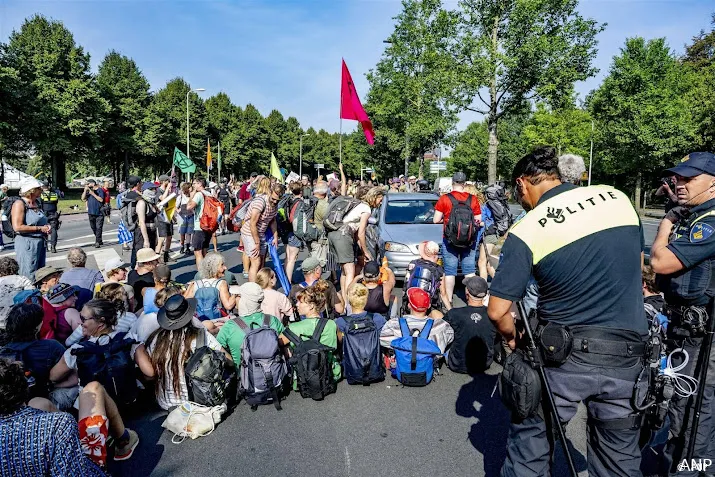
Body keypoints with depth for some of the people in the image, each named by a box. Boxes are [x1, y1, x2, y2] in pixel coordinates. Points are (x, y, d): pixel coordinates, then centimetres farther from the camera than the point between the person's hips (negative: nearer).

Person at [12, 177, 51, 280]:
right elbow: (17, 227, -19)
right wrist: (39, 228, -18)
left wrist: (47, 227, 7)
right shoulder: (19, 204, -11)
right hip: (26, 244, -8)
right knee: (29, 277, -6)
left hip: (40, 243, 9)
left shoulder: (37, 203, 13)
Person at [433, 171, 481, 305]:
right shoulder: (473, 199, -3)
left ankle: (449, 300, 10)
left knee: (450, 271, 6)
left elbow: (436, 220, -6)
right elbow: (478, 220, 2)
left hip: (450, 240, -2)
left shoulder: (444, 199, -8)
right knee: (469, 271, 11)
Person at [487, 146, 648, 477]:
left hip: (564, 354, -4)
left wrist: (513, 337, 8)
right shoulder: (618, 198, 1)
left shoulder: (526, 231, -13)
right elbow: (637, 267, 15)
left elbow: (497, 311, -13)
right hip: (628, 352, 4)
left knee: (529, 444, 15)